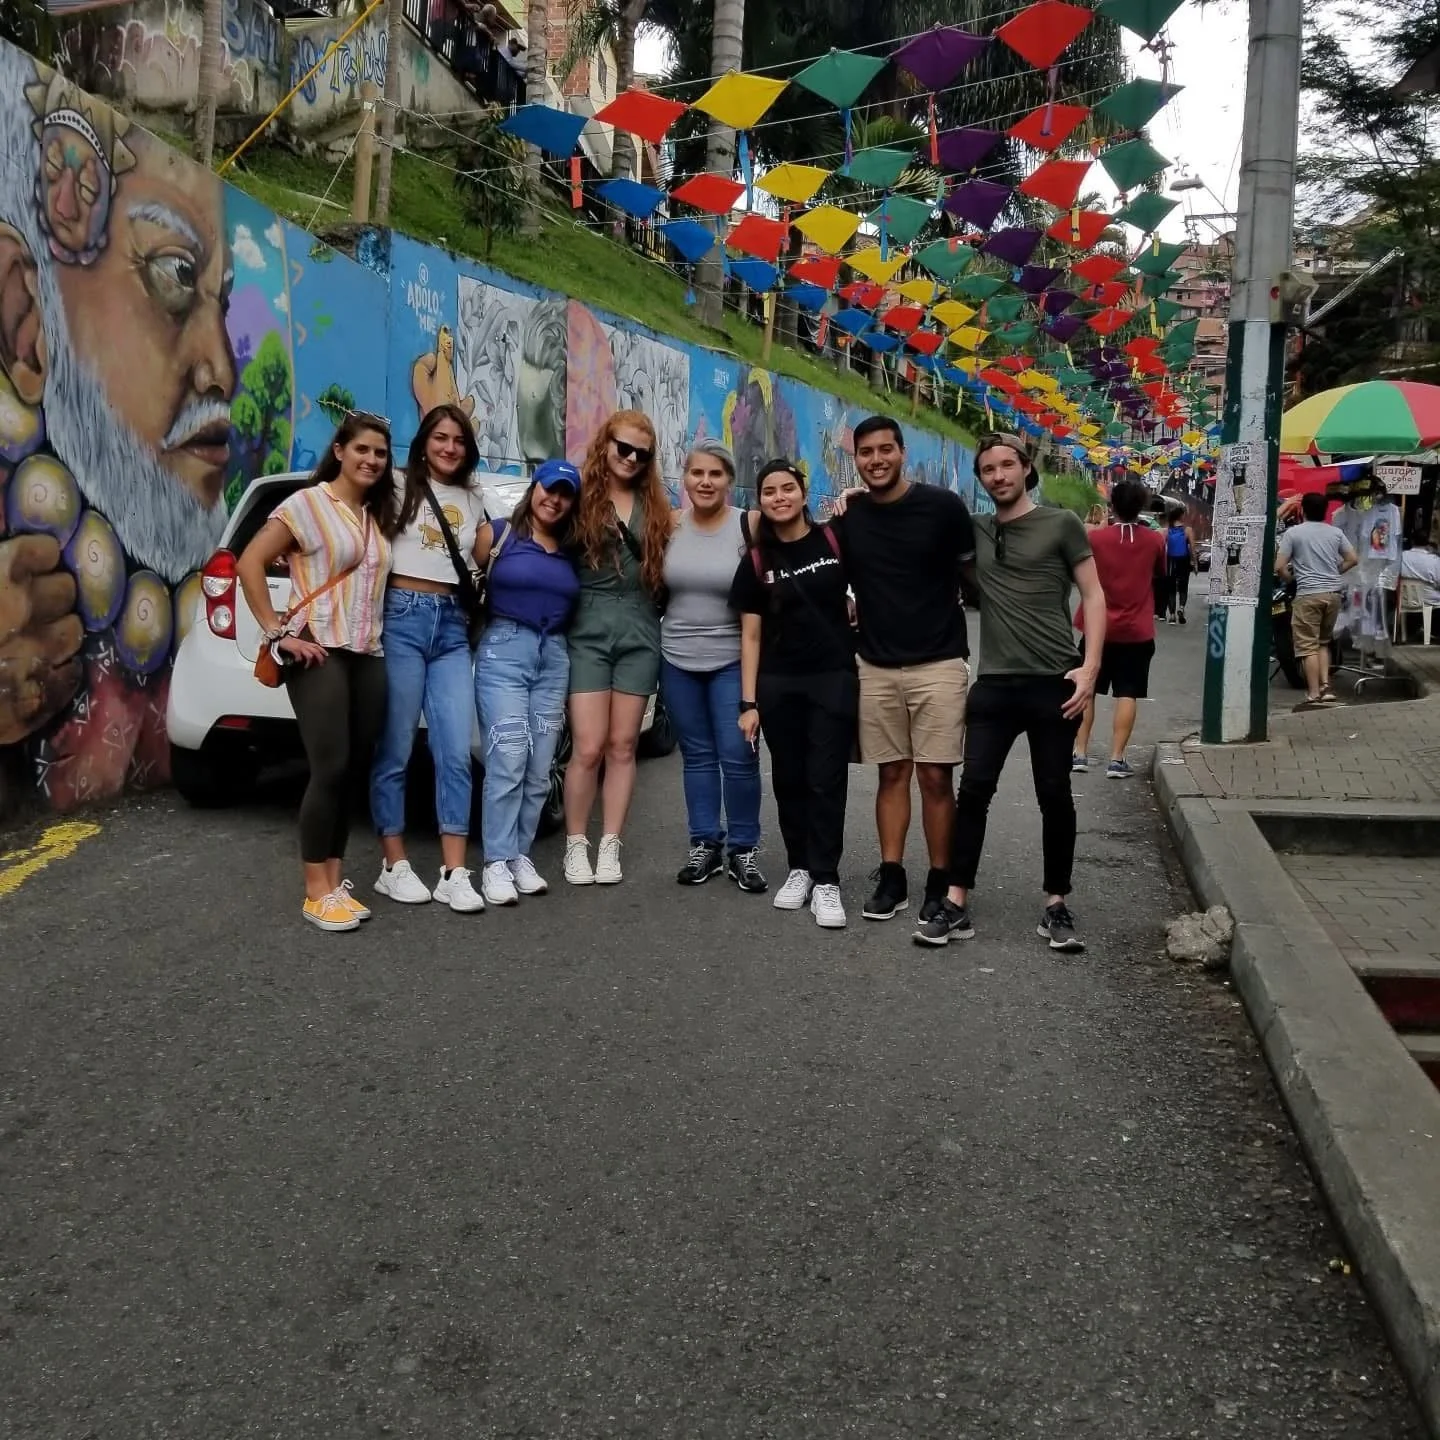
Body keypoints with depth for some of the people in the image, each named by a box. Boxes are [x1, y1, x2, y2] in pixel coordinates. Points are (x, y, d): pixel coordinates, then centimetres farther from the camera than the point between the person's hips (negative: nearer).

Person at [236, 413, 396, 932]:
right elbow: (249, 563, -9)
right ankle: (318, 892, -1)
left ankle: (335, 881, 16)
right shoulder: (308, 504, -3)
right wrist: (277, 633, -12)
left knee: (354, 772, 7)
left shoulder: (380, 515, 16)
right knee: (330, 770, -10)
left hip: (370, 655, 6)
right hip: (320, 653, -6)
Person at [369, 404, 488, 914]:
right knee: (395, 750, 0)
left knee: (455, 753, -3)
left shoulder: (474, 501, 18)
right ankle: (394, 866, 9)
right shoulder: (400, 487, 3)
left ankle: (454, 874, 0)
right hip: (402, 617, -4)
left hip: (452, 625, 4)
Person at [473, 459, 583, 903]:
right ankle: (496, 863, -8)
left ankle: (521, 857, 12)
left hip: (555, 657, 5)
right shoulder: (496, 534, 3)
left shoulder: (572, 552, 15)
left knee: (539, 769, 3)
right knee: (507, 762, -13)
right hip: (504, 649, -4)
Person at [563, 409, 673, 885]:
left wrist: (662, 610, 3)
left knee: (622, 746, 6)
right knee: (588, 748, -5)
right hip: (589, 631, -3)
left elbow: (663, 567, 17)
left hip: (640, 632, 4)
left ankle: (609, 846, 14)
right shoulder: (581, 497, 0)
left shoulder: (655, 506, 12)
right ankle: (575, 845, 10)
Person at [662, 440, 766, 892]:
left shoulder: (748, 527, -8)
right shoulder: (669, 525, 1)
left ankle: (743, 849, 10)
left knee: (738, 756, -3)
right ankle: (705, 844, 20)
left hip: (732, 660, -3)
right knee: (697, 754, 10)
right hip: (677, 659, 3)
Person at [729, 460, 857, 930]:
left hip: (834, 678, -2)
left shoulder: (835, 541, -2)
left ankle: (826, 881, 0)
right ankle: (799, 868, 21)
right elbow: (751, 635, 3)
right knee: (789, 779, 8)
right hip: (778, 685, 2)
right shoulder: (755, 561, 3)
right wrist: (749, 702, -1)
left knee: (826, 780, -3)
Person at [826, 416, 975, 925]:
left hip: (938, 664, -3)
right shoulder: (846, 517, 5)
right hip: (876, 667, 3)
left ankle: (940, 882, 10)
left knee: (935, 776, 0)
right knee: (892, 773, 10)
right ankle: (891, 877, 17)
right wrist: (847, 609, 1)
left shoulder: (942, 506, -6)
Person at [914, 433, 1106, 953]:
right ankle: (956, 907, 5)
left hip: (1053, 683, -2)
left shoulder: (1061, 524, 2)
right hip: (994, 684, 3)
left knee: (1054, 796, 5)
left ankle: (1056, 906, 17)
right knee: (973, 791, -1)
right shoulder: (973, 531, 10)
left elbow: (1093, 596, 0)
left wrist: (1090, 666, -11)